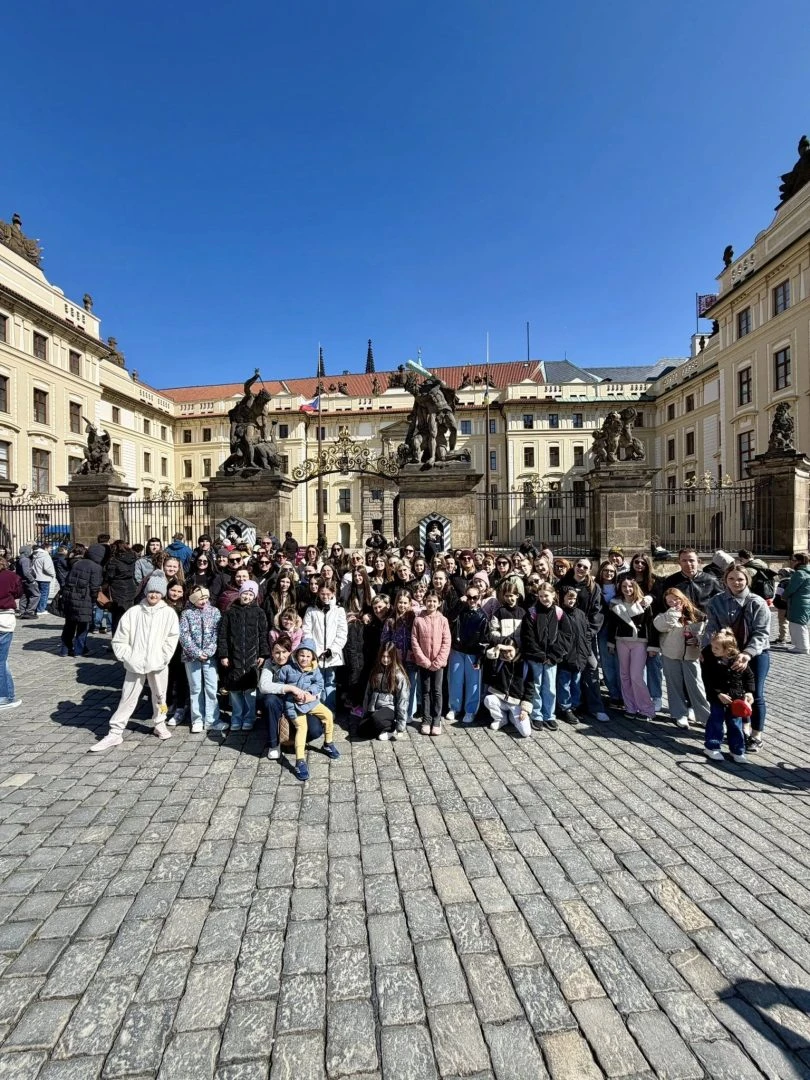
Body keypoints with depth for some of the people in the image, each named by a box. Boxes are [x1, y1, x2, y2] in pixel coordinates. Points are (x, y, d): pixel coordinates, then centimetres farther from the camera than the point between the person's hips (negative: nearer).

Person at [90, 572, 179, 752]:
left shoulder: (169, 613, -5)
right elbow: (120, 640, -1)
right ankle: (115, 733, 19)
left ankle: (160, 724, 37)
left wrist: (163, 658, -10)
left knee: (159, 696, 16)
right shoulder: (133, 612, -5)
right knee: (127, 698, 7)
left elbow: (172, 638, -4)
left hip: (158, 664, 1)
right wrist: (129, 658, -8)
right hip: (135, 665, 0)